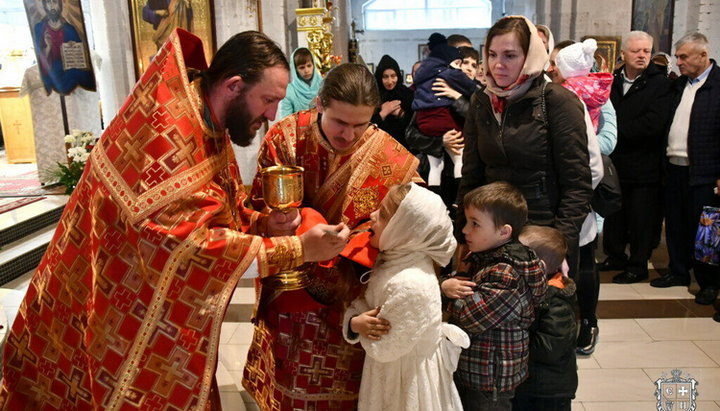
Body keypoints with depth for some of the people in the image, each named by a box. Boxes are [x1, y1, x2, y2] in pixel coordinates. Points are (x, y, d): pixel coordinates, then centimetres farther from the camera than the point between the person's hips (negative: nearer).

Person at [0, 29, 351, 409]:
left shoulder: (208, 125, 3)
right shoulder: (169, 125, -28)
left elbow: (218, 207, 10)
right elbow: (187, 243, -33)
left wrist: (260, 222, -11)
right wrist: (297, 249, -29)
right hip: (127, 317, -8)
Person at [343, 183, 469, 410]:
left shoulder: (410, 285, -34)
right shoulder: (395, 259, -7)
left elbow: (383, 349, -27)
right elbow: (367, 302, 1)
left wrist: (358, 325, -13)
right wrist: (354, 320, -18)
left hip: (406, 376, -7)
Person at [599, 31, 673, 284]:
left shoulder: (660, 83, -5)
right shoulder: (611, 81, 7)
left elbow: (654, 123, -17)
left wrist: (618, 132, -13)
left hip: (644, 165, -4)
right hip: (614, 162, 5)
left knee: (641, 219, 4)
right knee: (614, 214, 15)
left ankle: (638, 265, 18)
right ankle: (615, 257, 32)